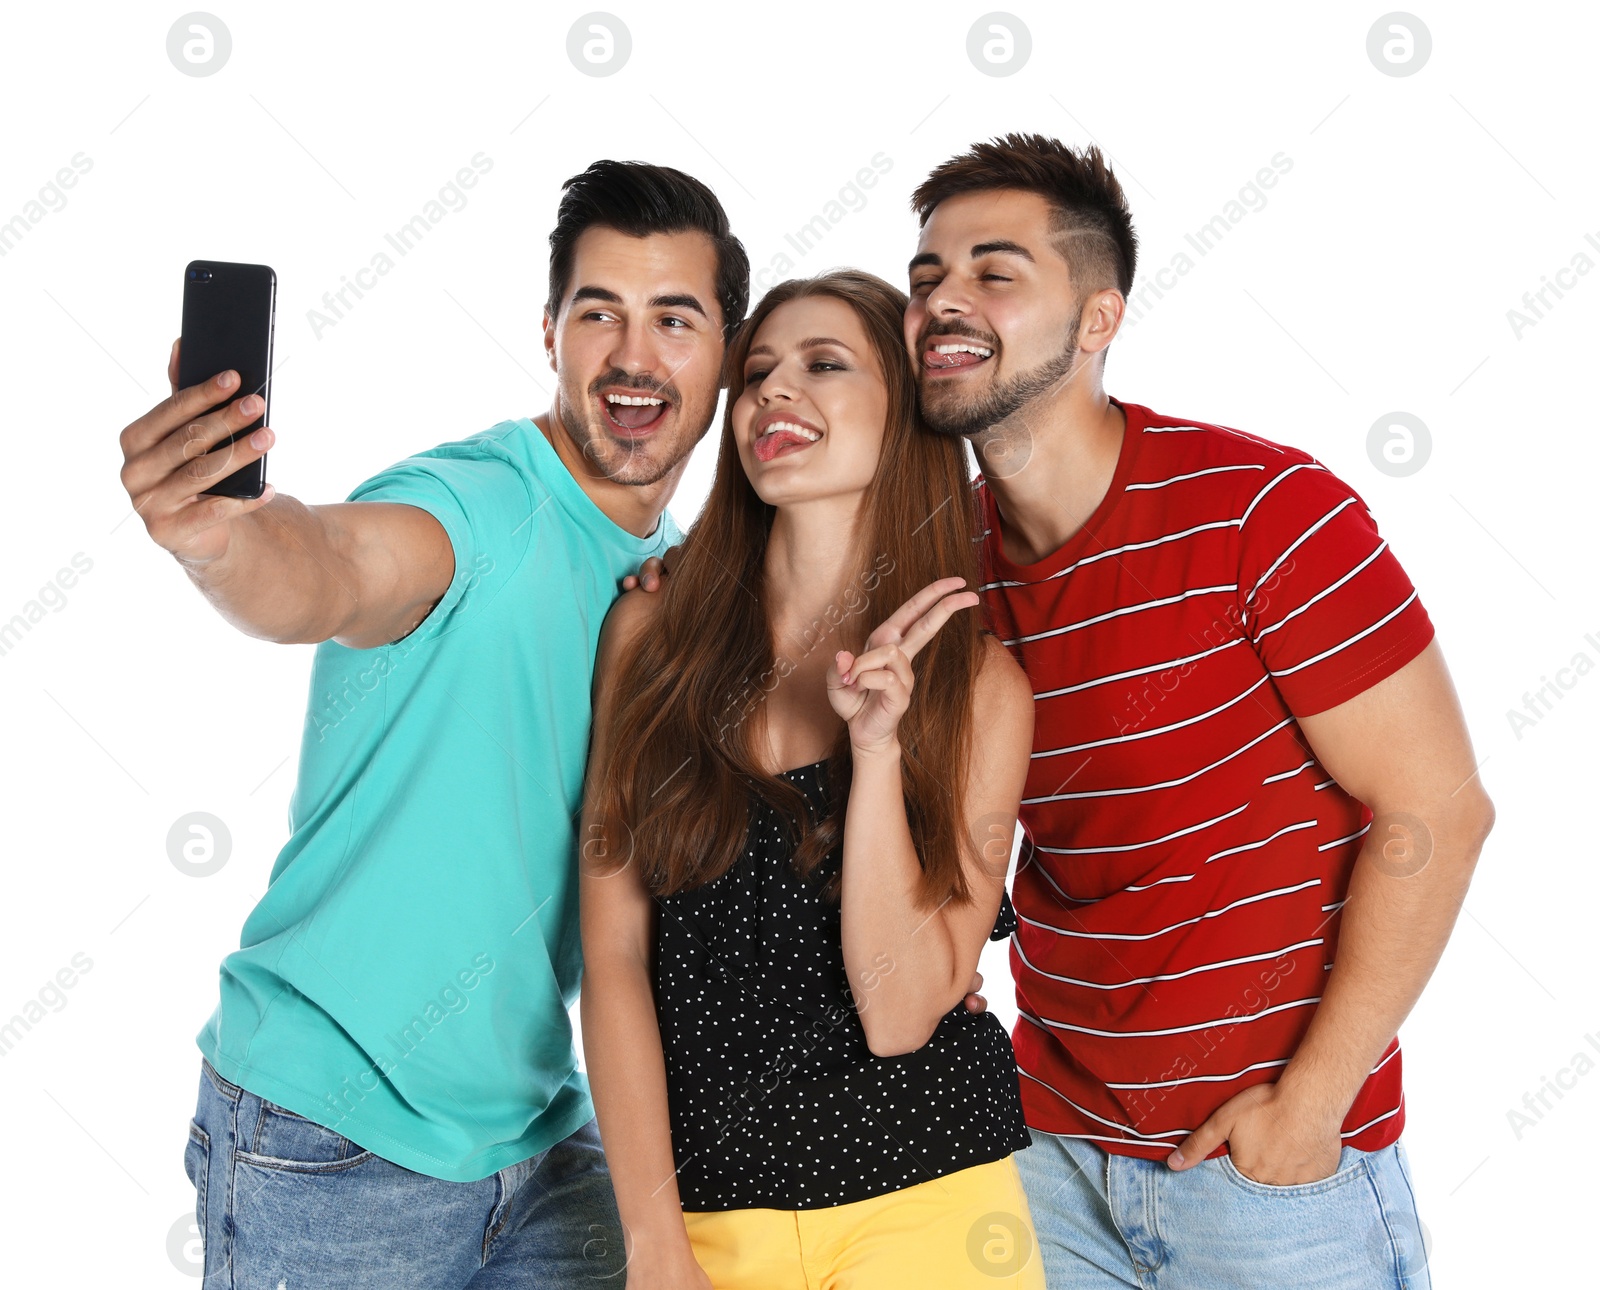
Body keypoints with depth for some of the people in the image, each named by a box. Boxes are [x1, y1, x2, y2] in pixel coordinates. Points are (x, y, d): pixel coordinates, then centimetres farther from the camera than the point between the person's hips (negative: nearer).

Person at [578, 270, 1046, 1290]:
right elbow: (614, 950, -5)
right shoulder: (653, 632, -3)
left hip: (920, 1201, -1)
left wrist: (877, 748, -21)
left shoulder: (980, 682, -6)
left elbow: (898, 1014, -12)